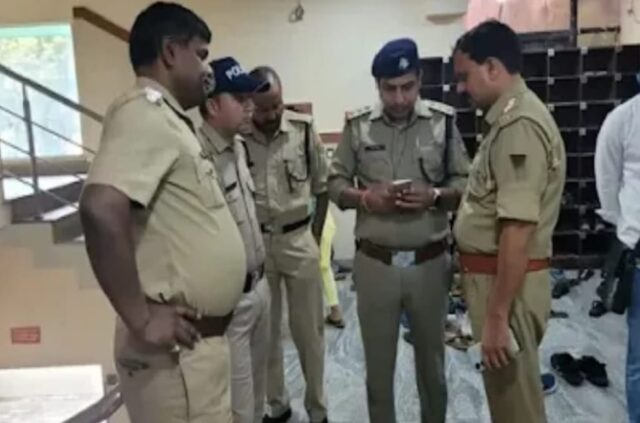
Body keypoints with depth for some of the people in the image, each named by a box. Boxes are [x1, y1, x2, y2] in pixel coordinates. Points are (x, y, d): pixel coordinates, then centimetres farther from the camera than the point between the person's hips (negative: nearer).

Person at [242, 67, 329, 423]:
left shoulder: (304, 129, -5)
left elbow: (323, 187, 4)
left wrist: (315, 236, 3)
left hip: (298, 240, 0)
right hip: (254, 243, 1)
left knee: (309, 330, 9)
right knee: (265, 330, 13)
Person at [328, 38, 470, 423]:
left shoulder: (443, 121, -2)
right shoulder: (358, 125, -1)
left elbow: (465, 183, 0)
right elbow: (335, 183, 3)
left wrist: (435, 196, -19)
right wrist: (364, 197, -16)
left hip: (429, 262, 0)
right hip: (375, 263, 0)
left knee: (432, 359, 19)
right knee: (378, 362, 15)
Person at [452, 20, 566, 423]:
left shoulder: (519, 125, -20)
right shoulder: (508, 118, 12)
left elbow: (518, 229, -26)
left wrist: (497, 316, -24)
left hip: (508, 283, -10)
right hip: (496, 274, 10)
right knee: (506, 389, 22)